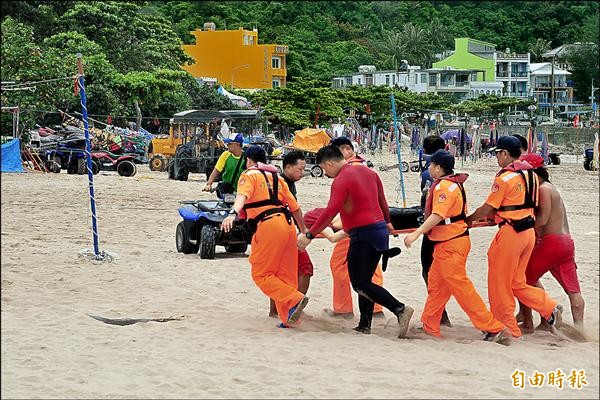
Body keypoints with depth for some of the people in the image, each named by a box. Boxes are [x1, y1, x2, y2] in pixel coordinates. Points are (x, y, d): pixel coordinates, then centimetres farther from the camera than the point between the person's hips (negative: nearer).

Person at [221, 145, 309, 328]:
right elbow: (295, 207, 24)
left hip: (268, 225, -7)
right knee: (286, 275, 12)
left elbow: (242, 195, -16)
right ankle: (288, 318, 12)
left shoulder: (249, 175, 7)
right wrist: (303, 229, 36)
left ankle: (294, 299, -16)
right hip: (288, 224, 7)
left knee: (261, 274, -1)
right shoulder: (278, 178, 24)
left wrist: (232, 214, -32)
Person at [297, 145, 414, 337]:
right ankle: (364, 325, 12)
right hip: (380, 231, 9)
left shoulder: (341, 180, -12)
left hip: (363, 233, -9)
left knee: (360, 284, -7)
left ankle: (400, 309, -18)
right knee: (364, 281, 14)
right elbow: (382, 200, 23)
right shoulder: (367, 172, 14)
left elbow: (330, 212, -21)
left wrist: (309, 235, -20)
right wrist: (387, 222, 39)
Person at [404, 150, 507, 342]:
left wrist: (416, 234, -30)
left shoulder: (444, 186, -18)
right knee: (435, 285, 15)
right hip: (446, 243, 11)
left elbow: (437, 216, -27)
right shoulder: (454, 183, 14)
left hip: (451, 245, -11)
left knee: (460, 287, -8)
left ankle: (494, 328, -6)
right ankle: (429, 328, 22)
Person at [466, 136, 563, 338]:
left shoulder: (505, 177, -14)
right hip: (528, 230, 8)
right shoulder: (530, 173, 10)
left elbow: (487, 209, -11)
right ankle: (551, 308, 3)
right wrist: (497, 216, 20)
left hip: (510, 232, -8)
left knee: (499, 283, 5)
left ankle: (509, 330, 10)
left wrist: (469, 220, 6)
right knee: (516, 282, 18)